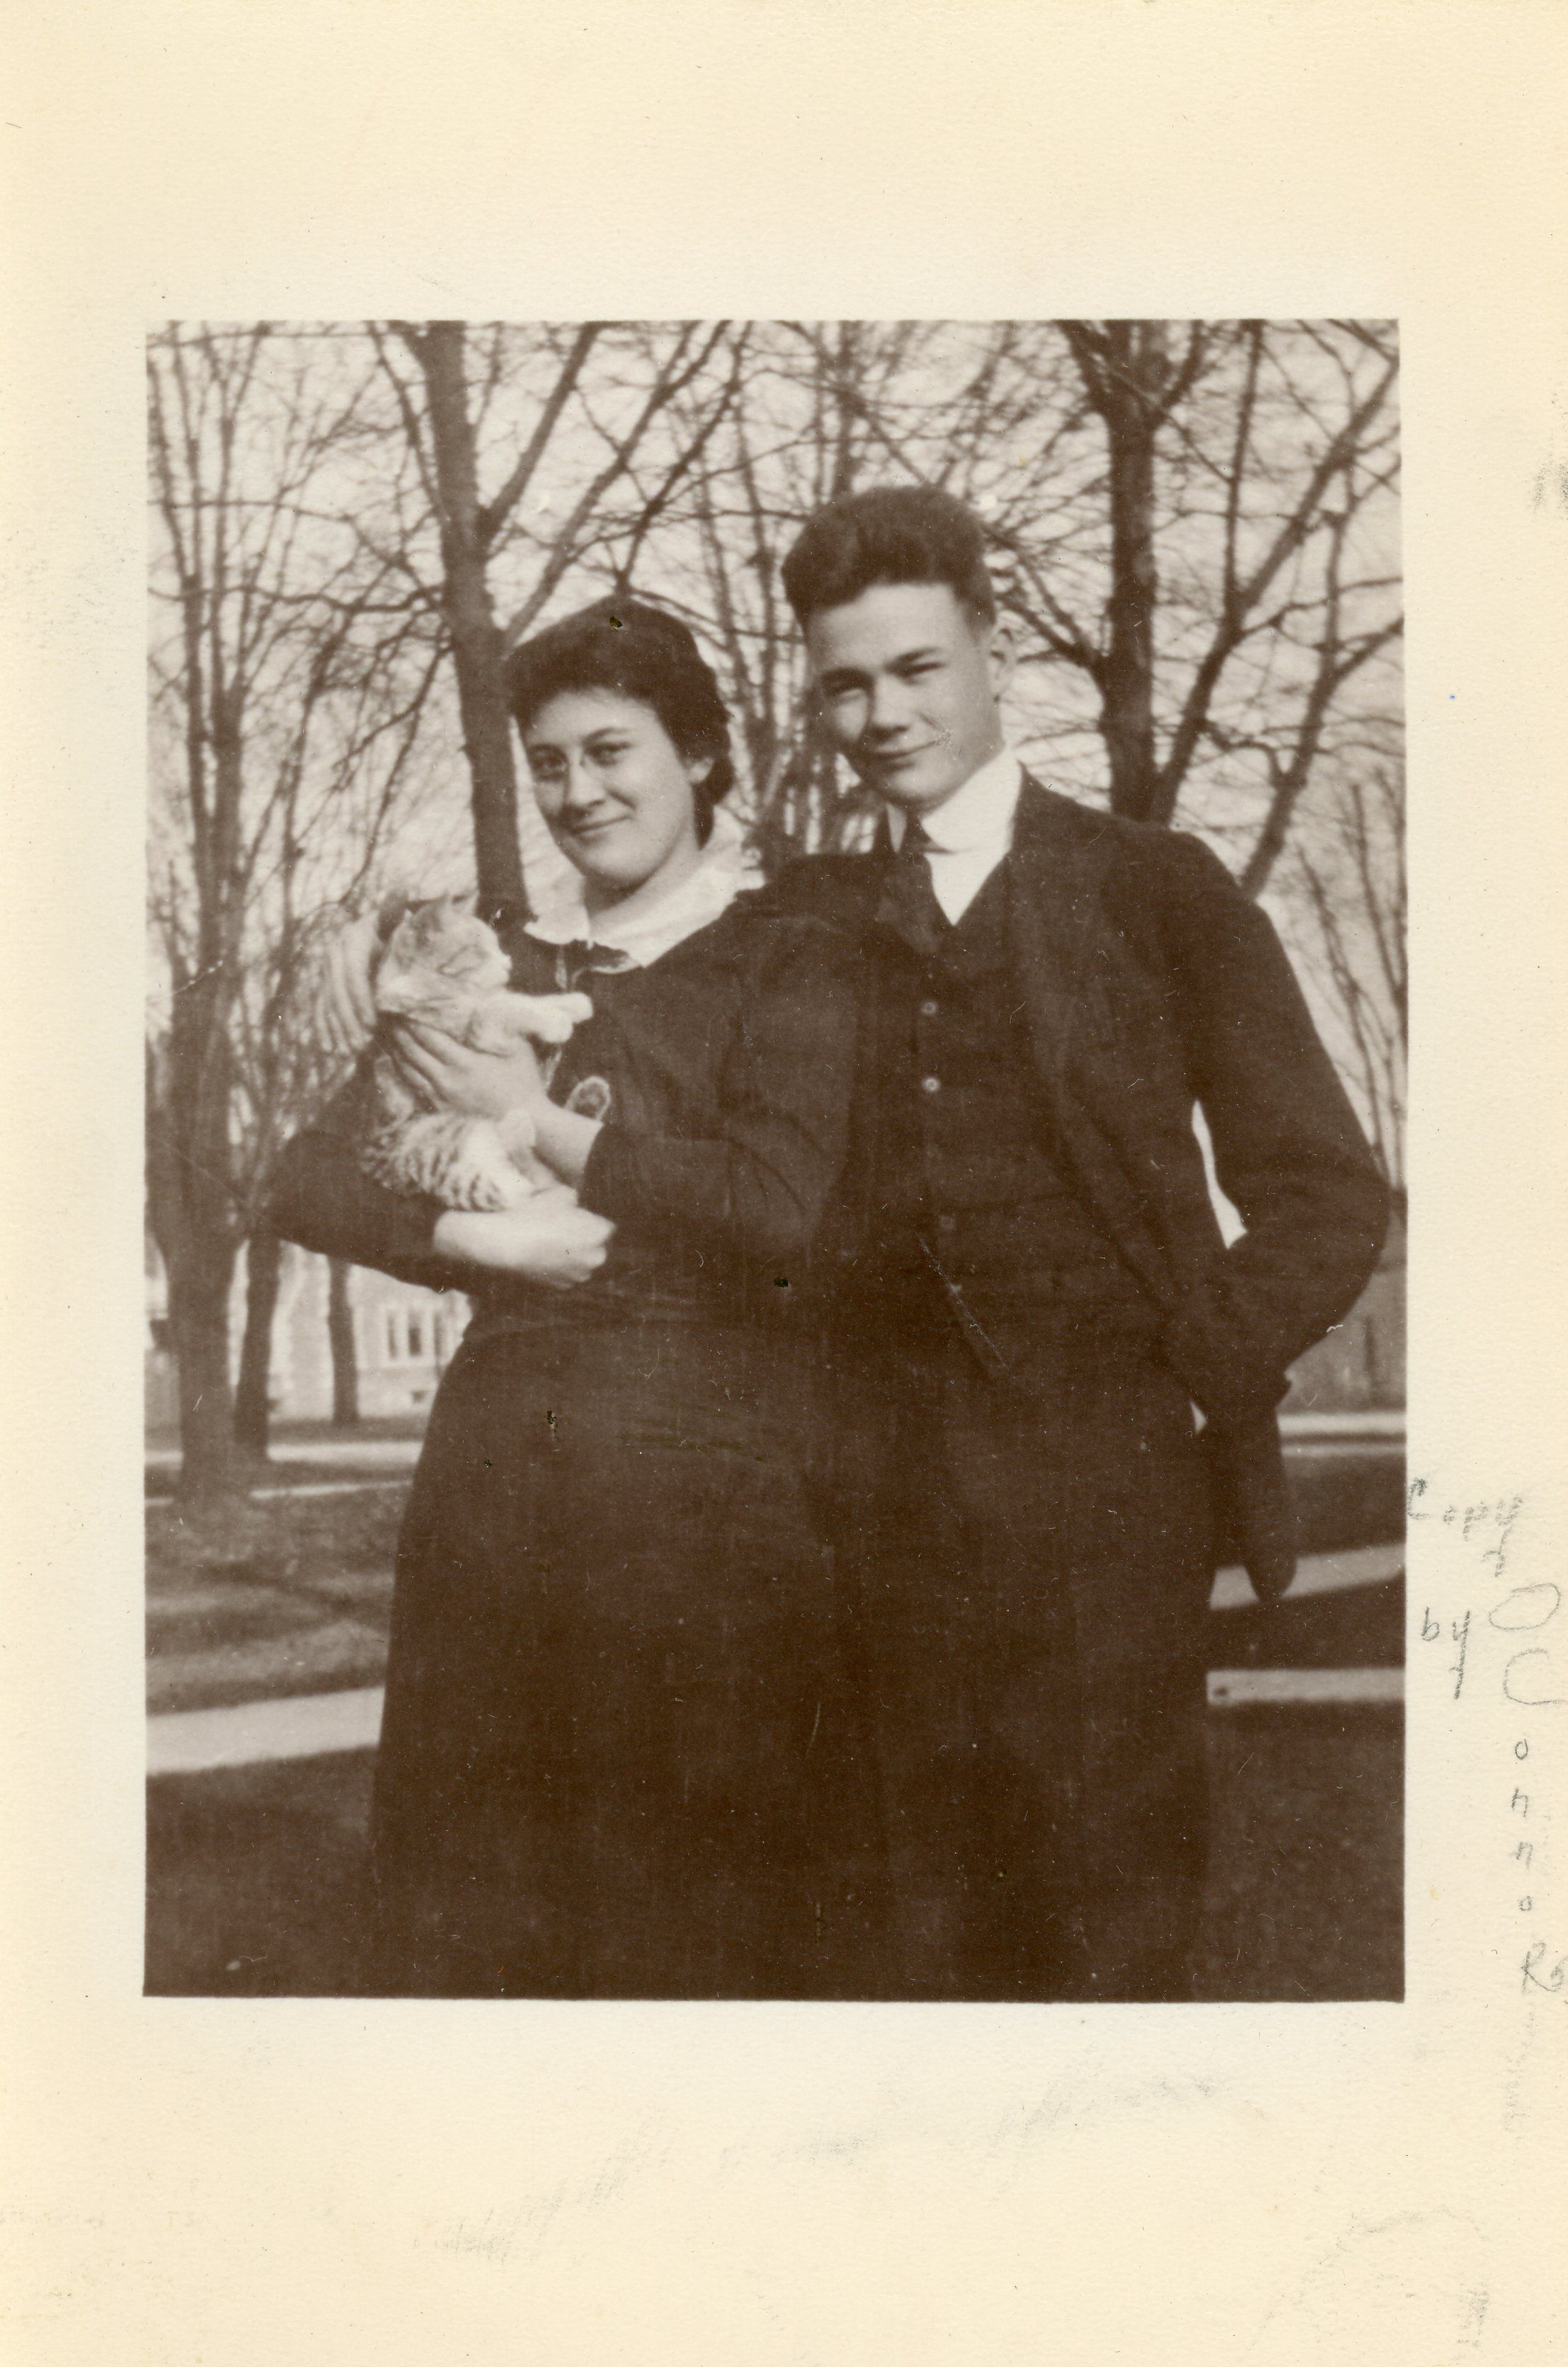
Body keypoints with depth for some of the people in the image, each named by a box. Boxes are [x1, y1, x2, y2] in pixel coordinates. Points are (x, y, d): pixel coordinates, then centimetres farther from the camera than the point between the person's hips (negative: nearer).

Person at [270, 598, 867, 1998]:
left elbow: (779, 1205, -11)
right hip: (497, 1468, 4)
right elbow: (315, 1177, 9)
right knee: (468, 1896, 8)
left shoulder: (790, 965, 4)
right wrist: (482, 1238, -9)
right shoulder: (499, 964, 16)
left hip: (707, 1480, -4)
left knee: (701, 1914, 1)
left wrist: (542, 1124, -4)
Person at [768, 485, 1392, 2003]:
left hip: (1100, 1491, -2)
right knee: (930, 1937, 6)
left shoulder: (1156, 890, 7)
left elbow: (1323, 1191, 6)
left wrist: (1203, 1375, -5)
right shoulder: (800, 923, 15)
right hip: (887, 1515, 2)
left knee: (1109, 1941, -1)